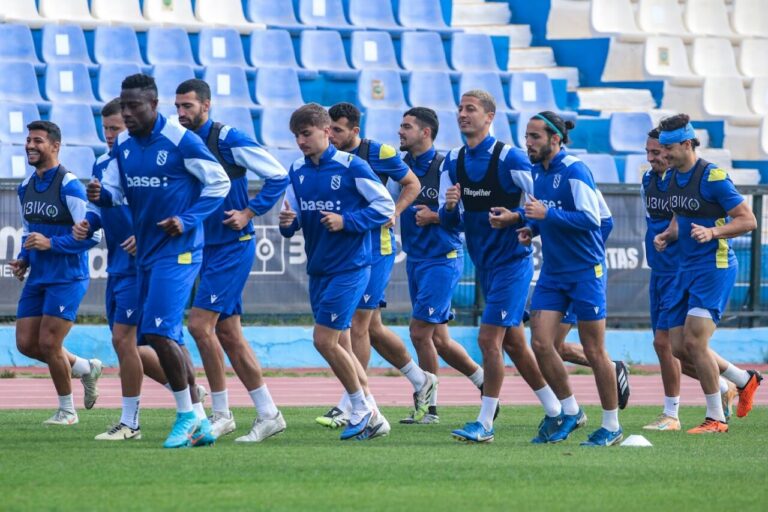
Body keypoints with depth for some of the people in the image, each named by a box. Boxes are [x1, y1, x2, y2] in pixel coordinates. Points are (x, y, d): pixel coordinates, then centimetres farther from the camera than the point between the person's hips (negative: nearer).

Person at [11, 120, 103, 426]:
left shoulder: (69, 186, -15)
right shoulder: (26, 188, 9)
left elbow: (92, 235, -18)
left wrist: (51, 243, -22)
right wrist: (24, 260, 5)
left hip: (67, 278, -8)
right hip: (37, 278, 8)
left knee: (48, 344, -9)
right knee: (26, 343, 4)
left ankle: (67, 410, 11)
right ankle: (85, 368, 27)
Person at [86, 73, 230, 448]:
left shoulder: (181, 141, -15)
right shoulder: (123, 145, 6)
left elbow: (219, 183, -8)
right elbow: (115, 189, 11)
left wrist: (188, 220, -17)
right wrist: (101, 193, -12)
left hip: (178, 251, -8)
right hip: (145, 252, 8)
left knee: (159, 330, -18)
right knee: (163, 337, 10)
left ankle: (187, 413, -3)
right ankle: (200, 424, 18)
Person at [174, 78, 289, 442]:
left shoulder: (227, 139, -12)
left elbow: (278, 176, -11)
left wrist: (248, 213, -13)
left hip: (233, 246, -8)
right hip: (207, 248, 8)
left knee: (201, 324, -15)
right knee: (227, 333, 7)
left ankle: (221, 414, -6)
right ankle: (268, 414, 13)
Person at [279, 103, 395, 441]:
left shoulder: (351, 166, -11)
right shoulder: (297, 172, 7)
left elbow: (385, 206, -9)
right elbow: (292, 221, 11)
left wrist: (347, 221, -19)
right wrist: (287, 222, -13)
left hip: (349, 267, -7)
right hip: (318, 269, 7)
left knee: (324, 339, -13)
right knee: (335, 343, 10)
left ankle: (362, 410, 3)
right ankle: (370, 417, 20)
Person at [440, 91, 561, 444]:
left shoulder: (509, 157, -13)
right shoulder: (453, 162, 6)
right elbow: (449, 222, 8)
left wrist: (515, 217, -25)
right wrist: (449, 207, -14)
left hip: (512, 260, -8)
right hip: (485, 265, 8)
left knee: (489, 338, -12)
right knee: (513, 342, 13)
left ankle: (485, 424, -8)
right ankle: (556, 412, 24)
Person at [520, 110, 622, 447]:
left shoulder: (574, 172, -15)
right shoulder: (538, 172, 9)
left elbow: (591, 218, -22)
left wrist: (547, 214, -25)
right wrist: (532, 228, 4)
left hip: (585, 271, -7)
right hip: (552, 273, 7)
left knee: (593, 351, -1)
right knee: (540, 343, -5)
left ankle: (611, 425, 11)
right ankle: (569, 411, 13)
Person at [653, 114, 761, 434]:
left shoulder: (712, 177, -15)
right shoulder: (674, 178, 9)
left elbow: (748, 220, -14)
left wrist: (712, 232, -28)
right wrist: (667, 236, 4)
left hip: (714, 267, -9)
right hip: (686, 269, 9)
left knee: (694, 341, -15)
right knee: (679, 346, 5)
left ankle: (716, 419, -2)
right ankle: (744, 380, 25)